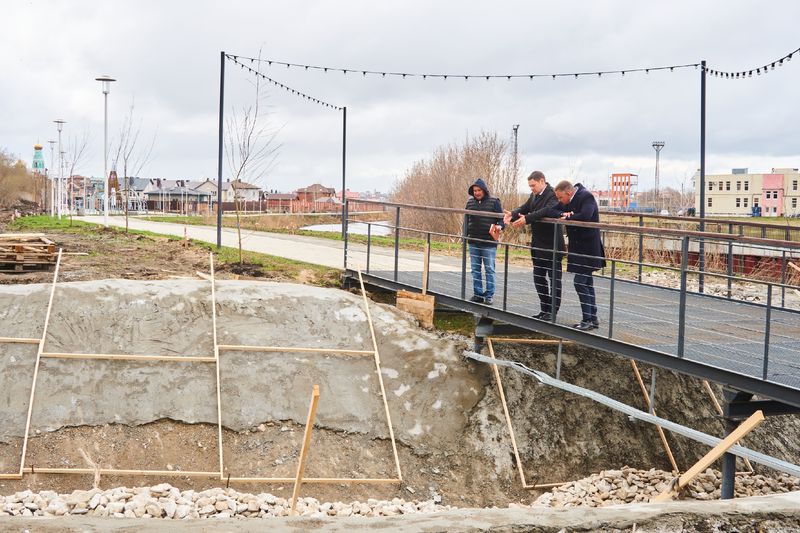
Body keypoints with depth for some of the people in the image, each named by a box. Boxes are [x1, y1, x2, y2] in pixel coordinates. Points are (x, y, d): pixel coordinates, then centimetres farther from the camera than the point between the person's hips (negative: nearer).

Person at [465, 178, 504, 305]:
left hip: (489, 243, -4)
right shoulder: (470, 203, 10)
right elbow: (466, 220, 19)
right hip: (473, 242, 4)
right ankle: (478, 294, 16)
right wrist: (465, 236, 12)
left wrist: (499, 226, -22)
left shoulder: (494, 202, -2)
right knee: (475, 269, 8)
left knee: (489, 269, -2)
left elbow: (502, 218, -1)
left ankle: (489, 295, 4)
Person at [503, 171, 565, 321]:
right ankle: (545, 309, 24)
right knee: (538, 277, 14)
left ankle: (553, 312, 6)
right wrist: (512, 214, -12)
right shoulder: (534, 196, 12)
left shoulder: (552, 195, -16)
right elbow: (524, 208, 9)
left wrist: (527, 219, -38)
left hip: (552, 245, -9)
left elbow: (547, 211, -32)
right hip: (538, 244, 9)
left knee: (554, 278, 0)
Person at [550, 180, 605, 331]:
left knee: (580, 282, -11)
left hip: (587, 248, -9)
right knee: (587, 283, 13)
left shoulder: (586, 197, -16)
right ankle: (593, 319, 20)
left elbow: (585, 217, -31)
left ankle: (587, 320, -5)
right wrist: (562, 214, -16)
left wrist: (567, 217, -15)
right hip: (577, 247, 9)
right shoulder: (567, 201, 9)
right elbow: (552, 211, 5)